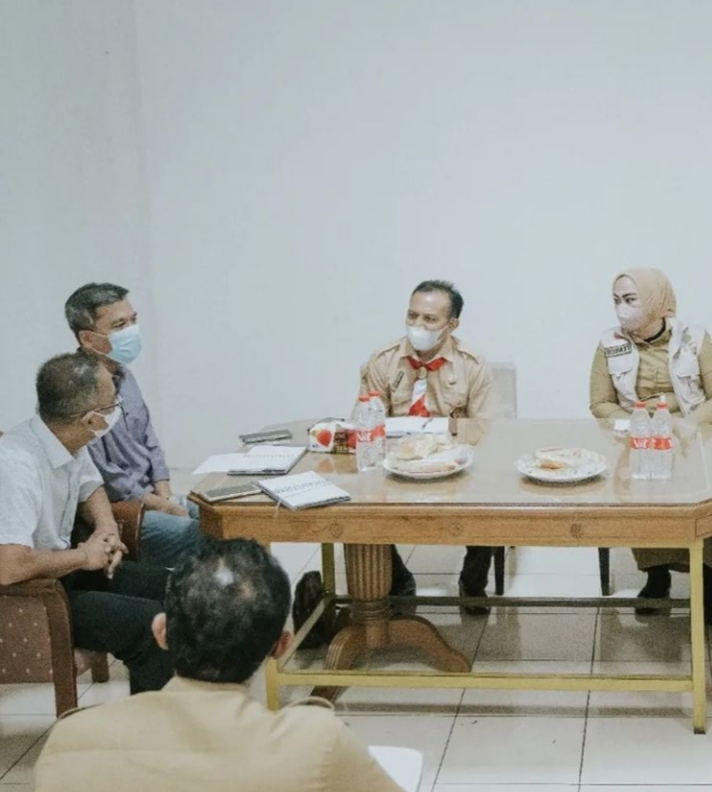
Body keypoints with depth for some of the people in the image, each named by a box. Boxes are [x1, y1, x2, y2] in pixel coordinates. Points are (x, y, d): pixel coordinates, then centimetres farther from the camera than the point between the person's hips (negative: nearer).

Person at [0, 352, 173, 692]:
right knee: (153, 624, -20)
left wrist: (108, 529, -4)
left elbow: (90, 487, 18)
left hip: (64, 567, 9)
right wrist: (83, 556, -24)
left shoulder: (68, 439, -5)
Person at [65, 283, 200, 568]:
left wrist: (164, 495, 2)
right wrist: (160, 506, -13)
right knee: (200, 538, -24)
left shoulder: (122, 374, 11)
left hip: (150, 496, 9)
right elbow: (100, 475, -21)